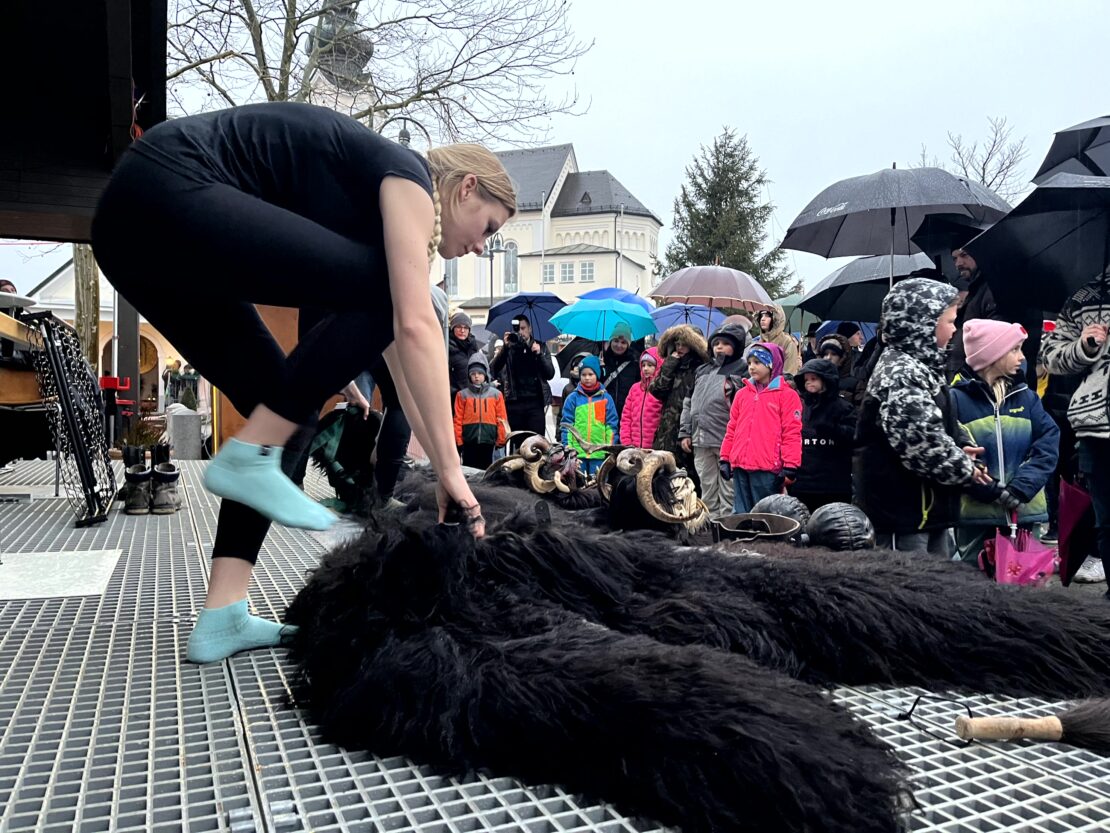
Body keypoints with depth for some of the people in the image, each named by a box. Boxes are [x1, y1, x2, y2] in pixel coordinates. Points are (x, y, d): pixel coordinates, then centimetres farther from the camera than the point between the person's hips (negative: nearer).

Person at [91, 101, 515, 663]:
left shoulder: (385, 206, 22)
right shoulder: (408, 178, -3)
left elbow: (398, 354, 19)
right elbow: (416, 328, -17)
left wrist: (439, 469, 18)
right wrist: (450, 467, -15)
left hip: (134, 225, 10)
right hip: (165, 190, -10)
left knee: (284, 407, 6)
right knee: (385, 296, -13)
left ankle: (222, 619, 4)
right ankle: (246, 460, -9)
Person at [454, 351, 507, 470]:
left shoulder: (496, 394, 6)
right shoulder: (462, 394, 4)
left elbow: (501, 419, 6)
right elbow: (458, 419, 3)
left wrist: (501, 440, 2)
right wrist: (458, 440, -2)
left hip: (488, 441, 1)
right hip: (468, 441, 0)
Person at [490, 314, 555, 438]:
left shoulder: (540, 347, 12)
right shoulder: (508, 348, 9)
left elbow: (550, 374, 4)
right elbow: (493, 370, -5)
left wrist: (539, 354, -10)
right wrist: (505, 347, -14)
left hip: (535, 402, 0)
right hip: (514, 403, 0)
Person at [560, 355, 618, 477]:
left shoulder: (606, 398, 4)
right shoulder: (573, 398, 3)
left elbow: (612, 425, 4)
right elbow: (566, 425, 2)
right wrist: (568, 448, -5)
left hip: (599, 452, 0)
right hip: (577, 451, 0)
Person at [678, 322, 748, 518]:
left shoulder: (742, 370, 0)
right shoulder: (702, 371, 19)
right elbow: (688, 403, 20)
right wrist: (685, 432, 14)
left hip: (728, 442, -6)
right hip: (701, 442, 6)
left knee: (728, 494, -1)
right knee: (708, 491, 13)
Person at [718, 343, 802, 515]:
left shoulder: (786, 394, -1)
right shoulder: (742, 393, 15)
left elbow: (792, 434, -6)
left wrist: (790, 467, -10)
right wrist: (725, 458, 14)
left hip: (768, 469, -5)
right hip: (740, 467, 5)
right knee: (741, 514, 10)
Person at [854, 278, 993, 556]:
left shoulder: (919, 366, 14)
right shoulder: (900, 375, -19)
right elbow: (923, 444, -27)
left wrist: (957, 453, 8)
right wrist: (965, 469, -10)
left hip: (928, 508, 11)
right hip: (903, 511, -11)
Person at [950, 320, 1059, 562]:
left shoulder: (1026, 396, 8)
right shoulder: (956, 398, -7)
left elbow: (1049, 442, -2)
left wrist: (1021, 488, -14)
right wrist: (990, 490, -19)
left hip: (1023, 511, 4)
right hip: (976, 513, -4)